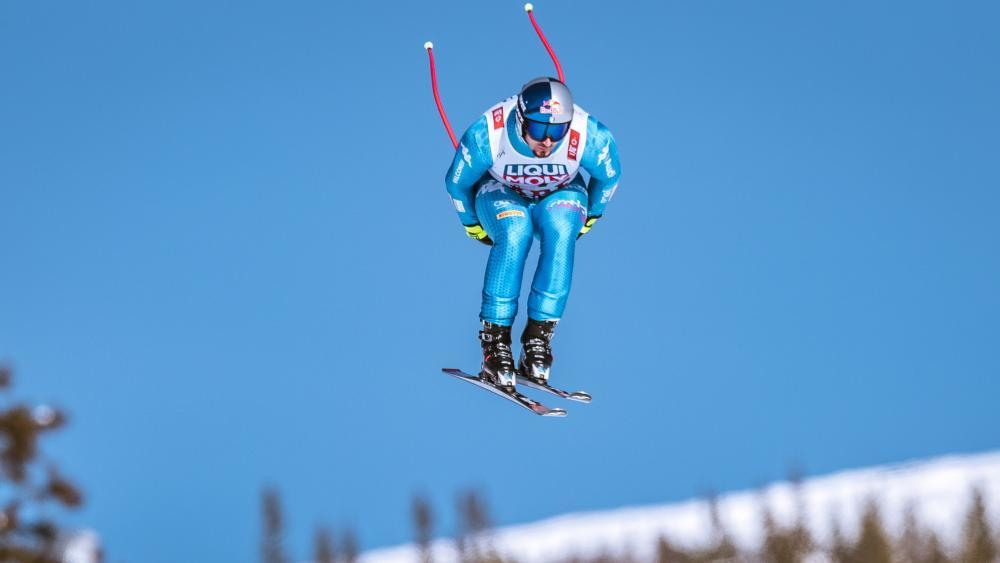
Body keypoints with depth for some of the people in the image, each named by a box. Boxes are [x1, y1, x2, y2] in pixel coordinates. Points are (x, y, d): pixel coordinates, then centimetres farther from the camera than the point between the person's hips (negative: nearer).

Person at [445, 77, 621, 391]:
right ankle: (495, 339, -28)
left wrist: (587, 218, 6)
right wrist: (473, 226, 3)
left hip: (560, 196, 1)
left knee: (560, 228, -35)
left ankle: (539, 335, -29)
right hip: (501, 194, -1)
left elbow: (609, 176, -7)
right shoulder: (486, 135, -33)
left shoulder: (589, 137, -32)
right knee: (515, 231, -35)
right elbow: (457, 182, -11)